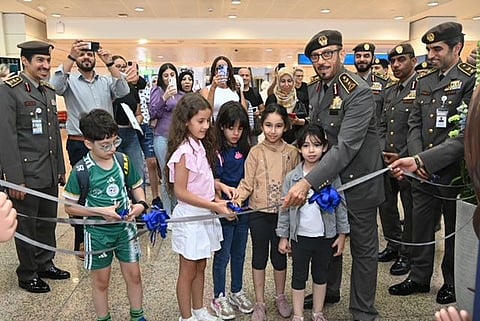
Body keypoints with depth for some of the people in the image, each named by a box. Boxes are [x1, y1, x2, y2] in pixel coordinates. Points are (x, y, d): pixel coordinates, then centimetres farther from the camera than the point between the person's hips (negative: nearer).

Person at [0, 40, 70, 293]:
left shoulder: (49, 91, 12)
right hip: (26, 175, -6)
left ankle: (45, 264, 35)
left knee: (48, 222, 16)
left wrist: (61, 168, 15)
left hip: (50, 174, 6)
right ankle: (27, 275, 26)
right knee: (26, 226, 9)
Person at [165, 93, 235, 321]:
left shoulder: (201, 146, 3)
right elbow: (180, 192, -22)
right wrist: (214, 206, -22)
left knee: (200, 267, 21)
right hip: (190, 216, -8)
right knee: (188, 271, 10)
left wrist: (220, 186, -3)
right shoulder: (184, 152, -21)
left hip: (204, 215, 8)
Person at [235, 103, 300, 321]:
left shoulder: (292, 153, -3)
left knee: (280, 256, 15)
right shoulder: (256, 152, -6)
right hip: (259, 213, 0)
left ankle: (280, 297, 37)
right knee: (259, 256, 12)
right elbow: (248, 183, -7)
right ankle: (260, 303, 28)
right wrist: (239, 196, -23)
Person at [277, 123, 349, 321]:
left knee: (321, 274, 18)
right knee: (299, 276, 12)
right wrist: (283, 236, 0)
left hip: (325, 236, 1)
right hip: (299, 237, 0)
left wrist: (342, 234, -1)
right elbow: (285, 208, -2)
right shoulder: (292, 177, -6)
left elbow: (340, 206, -2)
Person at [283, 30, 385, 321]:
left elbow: (346, 147, -31)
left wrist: (308, 182, -38)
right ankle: (328, 291, 43)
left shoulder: (359, 92, -23)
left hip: (357, 179, -7)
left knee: (363, 247, 8)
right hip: (327, 177, 7)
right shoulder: (315, 89, 3)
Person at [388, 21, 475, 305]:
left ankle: (453, 282, 31)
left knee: (455, 229, 12)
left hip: (454, 172, -5)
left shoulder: (471, 79, -9)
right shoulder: (425, 82, 9)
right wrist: (417, 158, -7)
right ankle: (419, 277, 29)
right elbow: (415, 123, 7)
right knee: (421, 224, 13)